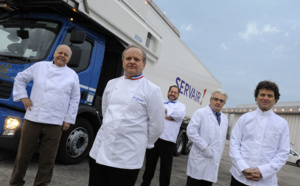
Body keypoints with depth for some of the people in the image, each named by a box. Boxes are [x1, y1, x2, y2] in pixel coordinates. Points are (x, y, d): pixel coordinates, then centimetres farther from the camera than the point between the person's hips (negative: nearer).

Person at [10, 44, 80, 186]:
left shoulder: (73, 76, 5)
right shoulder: (40, 66, 6)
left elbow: (74, 100, 7)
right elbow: (20, 78, 15)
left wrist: (68, 120, 3)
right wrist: (23, 97, 3)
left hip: (55, 123, 0)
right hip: (33, 119, 0)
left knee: (48, 158, 6)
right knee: (24, 154, 11)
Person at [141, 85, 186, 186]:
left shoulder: (181, 105, 11)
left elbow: (181, 114, -12)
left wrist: (165, 111, -16)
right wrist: (167, 116, -13)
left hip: (168, 140, -2)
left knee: (166, 167, 6)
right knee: (149, 164, 13)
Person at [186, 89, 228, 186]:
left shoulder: (225, 119, 16)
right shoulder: (200, 113, -4)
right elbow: (191, 132, -14)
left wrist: (218, 155, 11)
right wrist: (205, 148, -16)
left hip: (214, 162, 6)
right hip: (200, 159, -5)